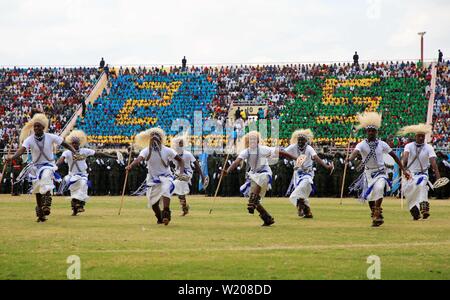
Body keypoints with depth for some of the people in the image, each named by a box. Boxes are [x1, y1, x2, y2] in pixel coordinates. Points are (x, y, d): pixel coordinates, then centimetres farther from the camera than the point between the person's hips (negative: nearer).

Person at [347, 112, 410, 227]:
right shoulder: (362, 144, -6)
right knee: (370, 196, 5)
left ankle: (377, 214, -26)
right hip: (368, 173, 1)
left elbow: (394, 155, 5)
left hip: (380, 172, -1)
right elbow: (356, 151, -28)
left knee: (379, 188, -29)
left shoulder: (382, 144, -1)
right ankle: (375, 216, 25)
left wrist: (403, 170, 4)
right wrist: (350, 158, -52)